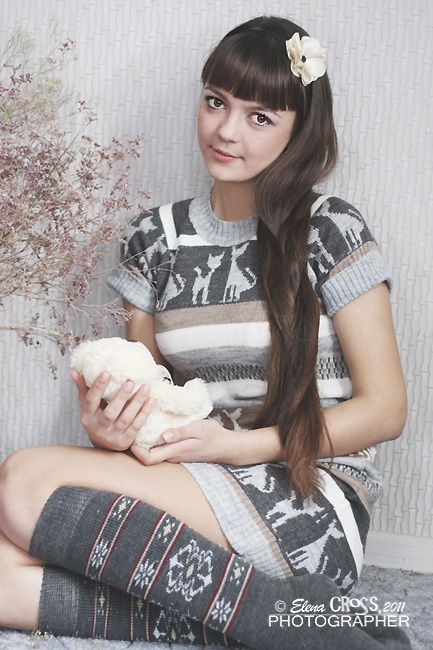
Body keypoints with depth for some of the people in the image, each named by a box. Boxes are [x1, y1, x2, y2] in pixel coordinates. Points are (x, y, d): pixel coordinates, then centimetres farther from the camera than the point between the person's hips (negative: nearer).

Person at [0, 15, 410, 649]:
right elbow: (140, 387, 15)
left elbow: (385, 409, -4)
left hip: (310, 503, -5)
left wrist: (233, 444, -14)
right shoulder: (156, 237, 12)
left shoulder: (329, 230, -2)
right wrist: (111, 430, -10)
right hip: (191, 492, 6)